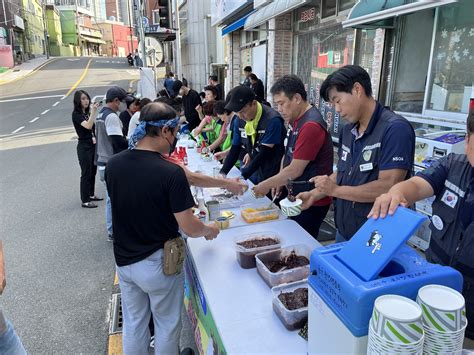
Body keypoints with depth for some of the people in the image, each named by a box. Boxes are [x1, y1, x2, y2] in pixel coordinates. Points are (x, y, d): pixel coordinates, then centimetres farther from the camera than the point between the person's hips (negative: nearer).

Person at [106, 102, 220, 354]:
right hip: (156, 263, -5)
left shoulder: (114, 165, -8)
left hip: (123, 260, 6)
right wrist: (209, 230, 1)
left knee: (133, 323, 24)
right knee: (167, 324, 19)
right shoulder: (171, 173, -26)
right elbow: (189, 228, -21)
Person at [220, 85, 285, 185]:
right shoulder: (240, 120, -2)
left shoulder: (272, 120, -23)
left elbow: (264, 154, -25)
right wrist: (222, 173, -11)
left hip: (272, 176, -6)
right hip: (254, 171, 6)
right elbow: (234, 150, 2)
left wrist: (241, 177, -29)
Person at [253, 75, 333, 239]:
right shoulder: (294, 120, 7)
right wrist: (279, 181, 6)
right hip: (295, 194, 9)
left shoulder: (311, 125, -23)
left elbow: (295, 170, -22)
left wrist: (267, 185, -11)